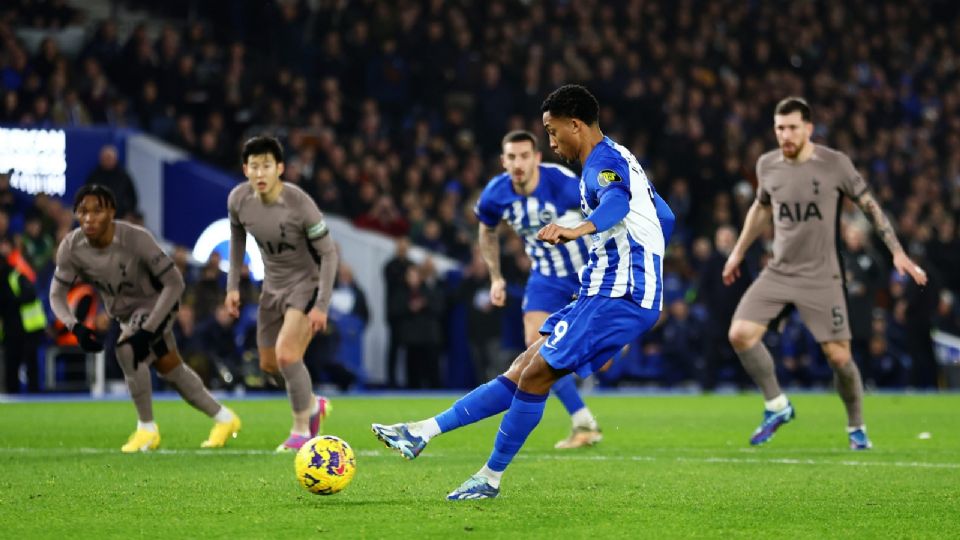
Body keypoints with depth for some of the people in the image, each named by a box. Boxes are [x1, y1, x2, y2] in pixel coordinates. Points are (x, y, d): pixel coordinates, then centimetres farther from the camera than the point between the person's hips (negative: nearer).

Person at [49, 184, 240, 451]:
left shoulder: (136, 239, -35)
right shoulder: (71, 247, -22)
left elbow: (174, 283, -30)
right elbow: (57, 294, -13)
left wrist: (148, 330, -37)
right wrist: (75, 327, -34)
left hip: (155, 304, -6)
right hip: (122, 312, 6)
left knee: (127, 350, -30)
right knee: (170, 369, 17)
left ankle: (147, 429, -11)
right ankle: (223, 418, 38)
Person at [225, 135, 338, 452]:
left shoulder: (300, 205, -27)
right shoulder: (238, 200, -11)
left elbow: (328, 253, -19)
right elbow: (238, 236, 11)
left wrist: (321, 305, -22)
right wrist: (233, 285, 8)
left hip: (306, 283, -6)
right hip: (273, 285, 6)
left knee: (286, 354, -23)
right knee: (269, 364, 13)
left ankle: (301, 432, -6)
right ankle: (313, 404, 42)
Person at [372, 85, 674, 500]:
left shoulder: (604, 160, -12)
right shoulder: (615, 160, 20)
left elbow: (617, 200, -37)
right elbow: (664, 219, 30)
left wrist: (579, 229, -55)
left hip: (619, 295, -10)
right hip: (610, 291, 10)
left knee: (535, 374, -9)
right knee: (524, 370, 7)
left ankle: (491, 478, 0)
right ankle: (422, 433, 5)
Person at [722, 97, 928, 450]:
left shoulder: (835, 164, -9)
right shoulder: (767, 165, 2)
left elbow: (869, 205, -1)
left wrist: (897, 252, -6)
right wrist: (738, 252, 27)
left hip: (821, 277, -3)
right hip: (778, 272, 3)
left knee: (839, 356, -6)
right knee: (740, 334, -15)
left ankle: (856, 427, 18)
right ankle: (776, 406, 5)